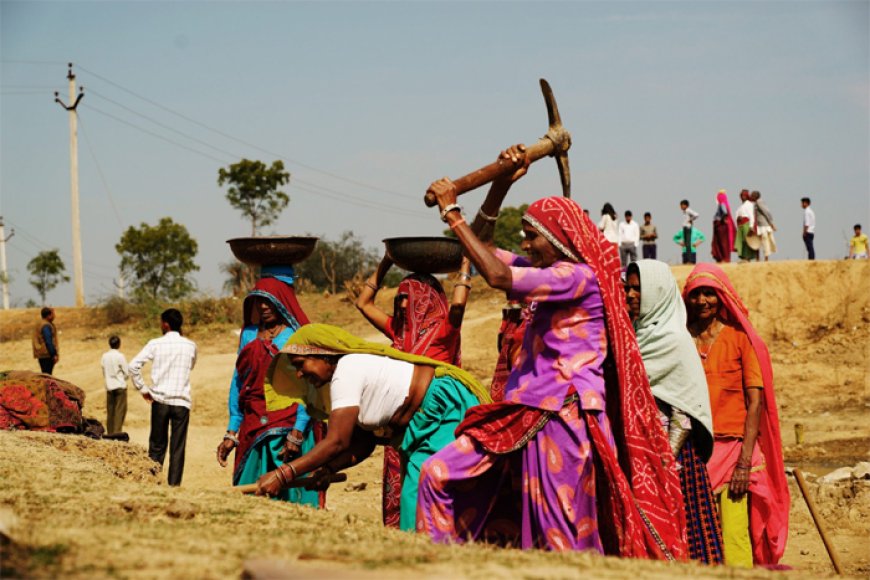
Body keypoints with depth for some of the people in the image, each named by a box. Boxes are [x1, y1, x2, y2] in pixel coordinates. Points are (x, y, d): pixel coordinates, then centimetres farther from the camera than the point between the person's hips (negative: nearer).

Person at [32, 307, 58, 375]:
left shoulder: (39, 324, 16)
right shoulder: (46, 326, -17)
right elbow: (48, 342, -20)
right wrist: (54, 354, -17)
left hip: (41, 354, 10)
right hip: (47, 355, -10)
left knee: (45, 374, 14)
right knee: (47, 374, -10)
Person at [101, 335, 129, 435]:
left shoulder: (104, 356, 0)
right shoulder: (120, 356, -13)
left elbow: (104, 372, 8)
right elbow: (126, 373, -6)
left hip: (109, 386, 4)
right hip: (120, 386, -4)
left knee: (110, 411, 10)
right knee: (120, 411, -1)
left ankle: (109, 433, 12)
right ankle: (117, 432, -6)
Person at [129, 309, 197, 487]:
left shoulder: (156, 344, -2)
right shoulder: (190, 346, 2)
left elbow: (133, 366, -9)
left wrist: (142, 389, 2)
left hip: (160, 400, 0)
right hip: (182, 402, 0)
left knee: (157, 446, 10)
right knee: (178, 448, 2)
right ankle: (174, 484, -2)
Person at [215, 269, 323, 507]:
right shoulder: (249, 335, 13)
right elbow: (238, 382, 15)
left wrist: (297, 433, -16)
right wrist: (231, 432, 9)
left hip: (290, 429, -4)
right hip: (253, 432, 4)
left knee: (292, 497, -8)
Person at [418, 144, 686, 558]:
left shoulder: (581, 276, -12)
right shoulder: (548, 272, 16)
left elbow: (498, 276, -23)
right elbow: (483, 245, 22)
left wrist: (451, 212, -16)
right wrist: (503, 183, 7)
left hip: (563, 416, -9)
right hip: (526, 412, 9)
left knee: (562, 537, -6)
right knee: (440, 473, 1)